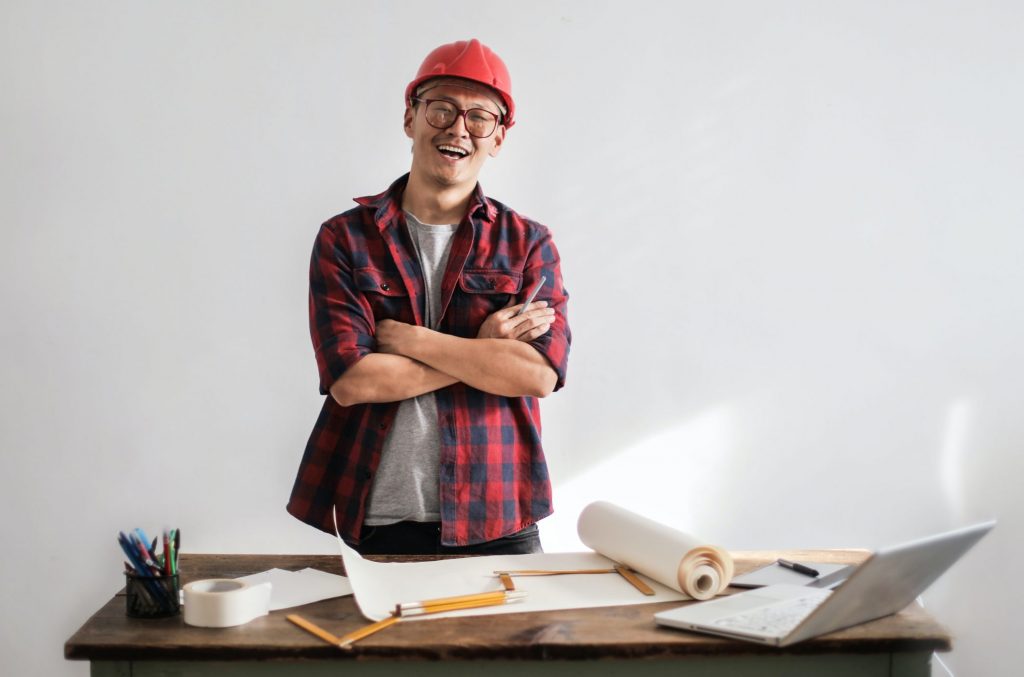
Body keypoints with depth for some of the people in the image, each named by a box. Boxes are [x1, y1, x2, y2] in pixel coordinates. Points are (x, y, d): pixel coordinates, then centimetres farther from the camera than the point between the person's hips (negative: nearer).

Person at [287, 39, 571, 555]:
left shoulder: (527, 243, 3)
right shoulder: (345, 239, 1)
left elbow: (539, 373, -12)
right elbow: (350, 380, -11)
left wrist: (402, 336, -12)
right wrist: (481, 351, -11)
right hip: (379, 522, 0)